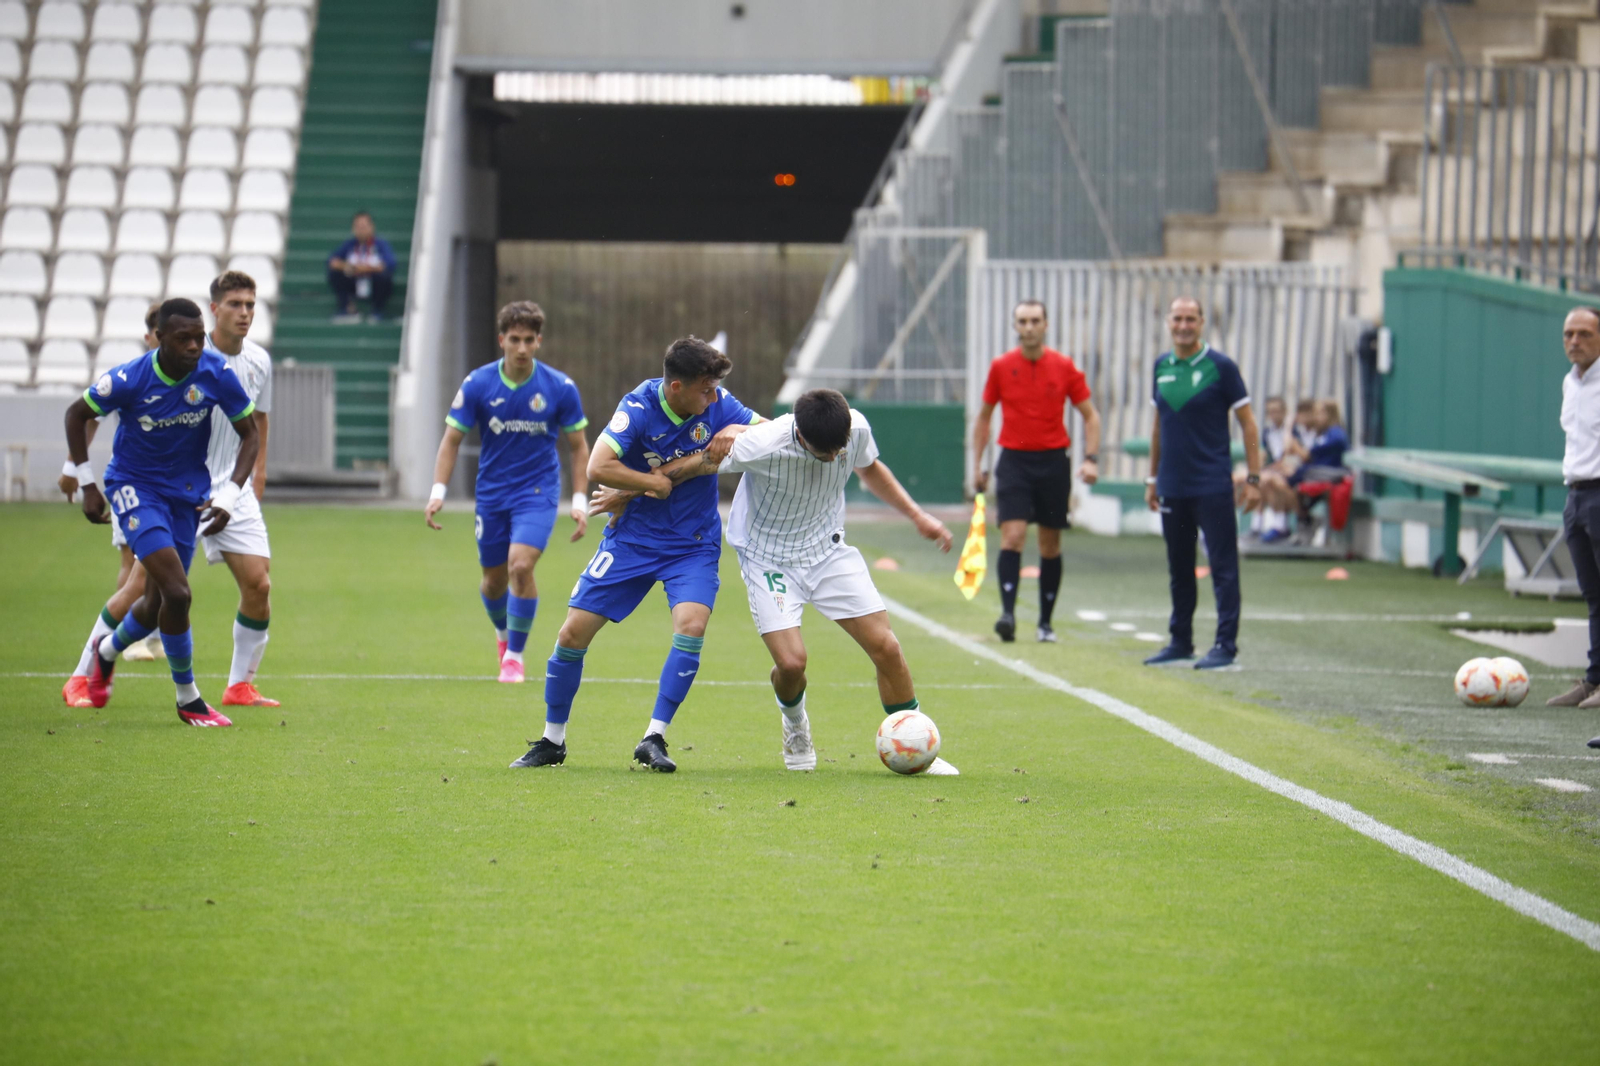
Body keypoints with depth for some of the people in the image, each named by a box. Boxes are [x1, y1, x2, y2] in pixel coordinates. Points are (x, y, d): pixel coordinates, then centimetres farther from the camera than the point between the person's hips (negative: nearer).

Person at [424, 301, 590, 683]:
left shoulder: (560, 388, -9)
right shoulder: (477, 385, -9)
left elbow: (578, 447, 2)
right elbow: (452, 440, -3)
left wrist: (580, 501, -5)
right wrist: (438, 491, -15)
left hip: (538, 491, -2)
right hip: (492, 493, 2)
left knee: (520, 566, -22)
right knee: (493, 579, 10)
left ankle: (514, 653, -6)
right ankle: (502, 633, 44)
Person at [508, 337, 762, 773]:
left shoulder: (716, 403, -9)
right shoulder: (639, 408, -19)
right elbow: (598, 468, -25)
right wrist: (654, 483, -19)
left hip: (694, 545, 1)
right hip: (633, 537, -1)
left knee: (692, 623, -24)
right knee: (575, 631, -3)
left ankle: (654, 739, -16)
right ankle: (552, 741, 15)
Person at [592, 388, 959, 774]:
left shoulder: (857, 429, -17)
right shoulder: (760, 445, -31)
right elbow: (690, 466, -15)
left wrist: (917, 516, 9)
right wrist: (626, 495, -3)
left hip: (829, 550, 4)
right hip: (769, 559, -3)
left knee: (886, 647, -8)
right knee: (791, 661, -18)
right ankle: (795, 728, 18)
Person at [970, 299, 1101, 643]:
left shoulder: (1064, 367, 0)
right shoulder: (1001, 367, 2)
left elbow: (1090, 415, 6)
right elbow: (983, 417, 13)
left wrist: (1091, 459, -6)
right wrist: (978, 465, 9)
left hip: (1053, 461, 1)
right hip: (1014, 460, -1)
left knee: (1050, 545, 6)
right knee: (1012, 535, -17)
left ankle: (1045, 622, 14)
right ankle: (1007, 612, -23)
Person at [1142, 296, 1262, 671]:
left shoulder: (1221, 367, -5)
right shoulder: (1161, 367, 9)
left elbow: (1247, 423, -4)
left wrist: (1253, 478, -9)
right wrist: (1152, 478, 17)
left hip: (1212, 485, -5)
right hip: (1173, 486, 5)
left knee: (1223, 567, -5)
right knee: (1178, 568, 11)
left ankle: (1226, 645, -4)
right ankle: (1181, 643, 19)